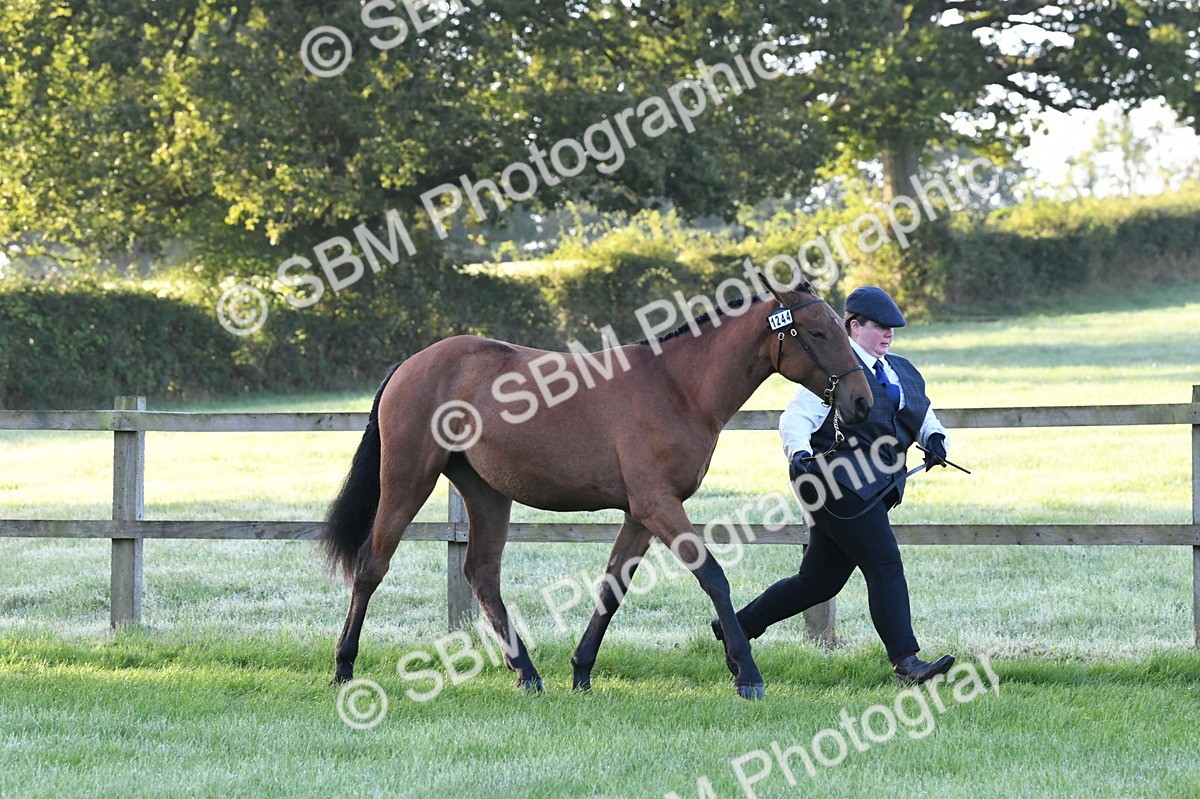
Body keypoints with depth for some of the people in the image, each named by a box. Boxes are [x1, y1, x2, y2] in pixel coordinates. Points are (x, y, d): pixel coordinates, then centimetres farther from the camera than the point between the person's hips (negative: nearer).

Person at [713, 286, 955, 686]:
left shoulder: (904, 373, 18)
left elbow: (925, 416, 26)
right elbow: (796, 416, -13)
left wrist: (934, 437, 3)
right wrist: (799, 453, -32)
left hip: (874, 487, 9)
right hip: (839, 483, -9)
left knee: (820, 580, 13)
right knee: (884, 564, -14)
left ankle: (736, 627, 26)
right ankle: (906, 662, -13)